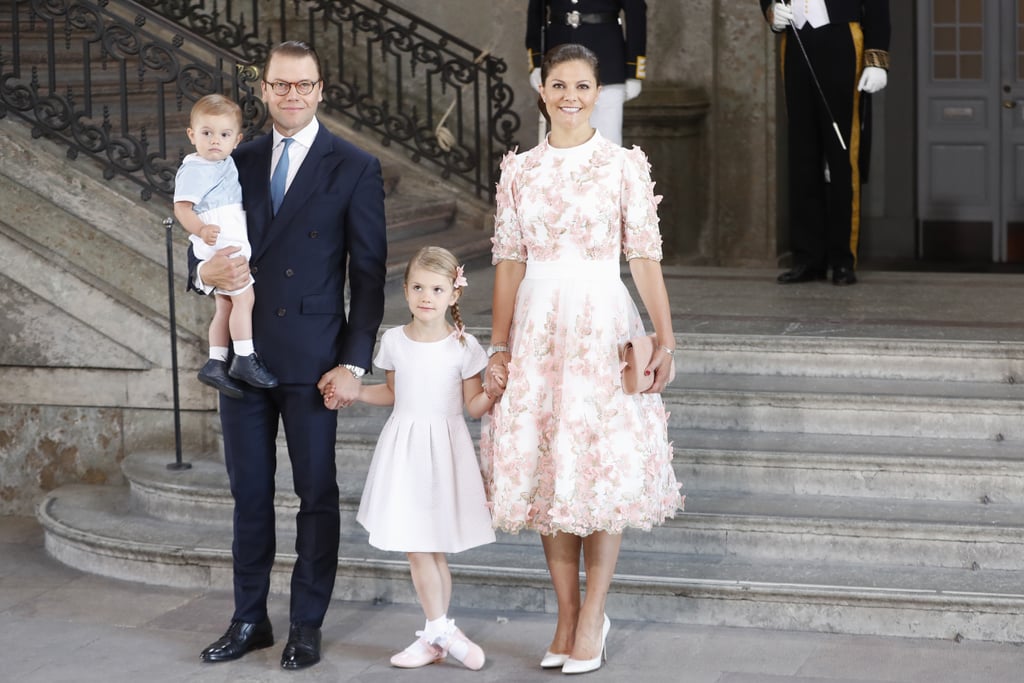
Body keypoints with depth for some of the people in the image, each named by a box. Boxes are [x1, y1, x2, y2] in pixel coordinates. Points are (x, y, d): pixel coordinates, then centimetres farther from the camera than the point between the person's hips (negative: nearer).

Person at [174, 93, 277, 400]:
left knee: (226, 305, 12)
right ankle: (244, 360, -8)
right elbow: (182, 206, -23)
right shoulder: (195, 169, -14)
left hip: (234, 243, 10)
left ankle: (216, 363, 17)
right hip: (219, 241, -10)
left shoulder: (226, 165, 15)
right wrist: (200, 229, -37)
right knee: (244, 297, -12)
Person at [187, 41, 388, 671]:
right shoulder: (238, 162, 10)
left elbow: (369, 275, -4)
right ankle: (250, 620, 21)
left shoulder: (355, 168, -2)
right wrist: (206, 272, -12)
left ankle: (308, 625, 15)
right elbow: (203, 245, 13)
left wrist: (354, 363, -11)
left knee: (317, 493, 5)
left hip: (312, 358, -4)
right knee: (250, 493, 11)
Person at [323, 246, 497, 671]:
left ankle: (436, 635, 9)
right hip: (404, 448, 3)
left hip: (443, 449, -3)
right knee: (416, 549, 2)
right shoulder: (394, 341, 3)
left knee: (429, 548, -2)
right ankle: (440, 634, 11)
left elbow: (474, 406, -1)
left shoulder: (463, 346, -6)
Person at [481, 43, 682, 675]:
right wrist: (499, 347, 4)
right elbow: (509, 261, 8)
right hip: (538, 327, 3)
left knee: (602, 470, -1)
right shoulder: (519, 170, 7)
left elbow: (645, 256, -4)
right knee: (548, 470, 6)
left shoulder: (625, 165, -1)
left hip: (603, 323, -3)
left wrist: (666, 339, -11)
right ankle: (568, 617, 17)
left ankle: (592, 618, 9)